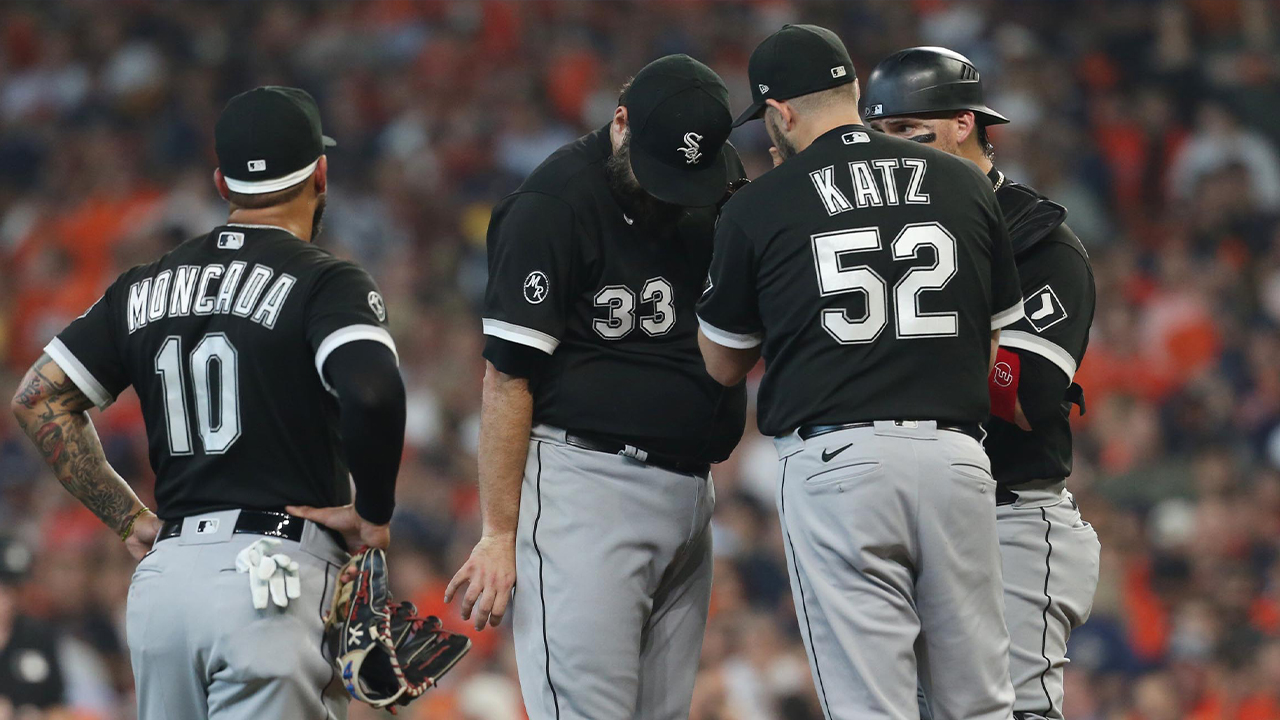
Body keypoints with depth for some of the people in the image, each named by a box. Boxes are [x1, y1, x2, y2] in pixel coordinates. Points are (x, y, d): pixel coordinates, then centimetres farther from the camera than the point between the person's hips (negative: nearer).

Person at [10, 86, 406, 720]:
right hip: (272, 572, -6)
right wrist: (374, 510, -5)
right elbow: (372, 392, -21)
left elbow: (39, 398, 17)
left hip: (162, 574, 6)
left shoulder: (146, 287, 16)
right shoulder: (324, 281, -3)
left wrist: (128, 519, 16)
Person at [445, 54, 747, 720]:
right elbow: (506, 376, -11)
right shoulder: (552, 206, -10)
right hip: (584, 482, -7)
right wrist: (499, 534, -14)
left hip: (690, 488, 7)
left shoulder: (720, 180, 10)